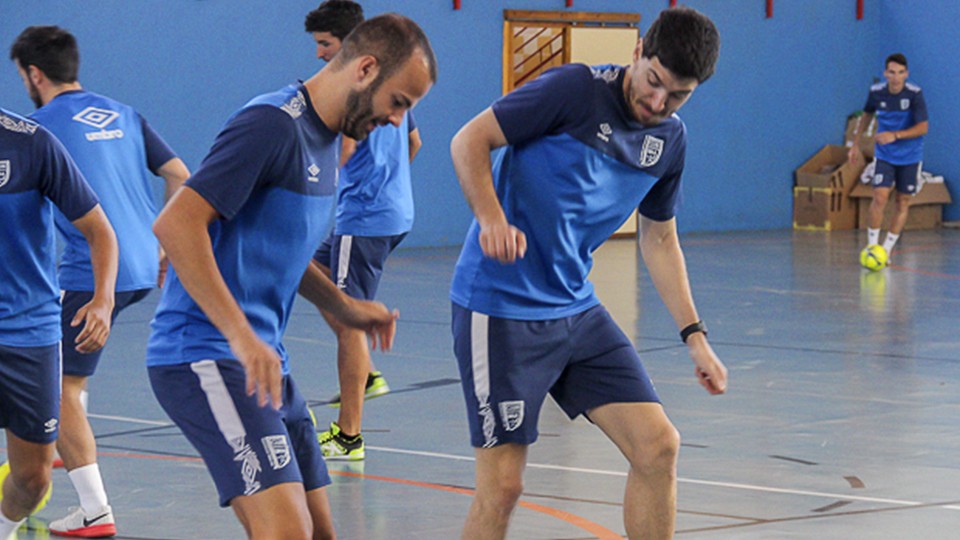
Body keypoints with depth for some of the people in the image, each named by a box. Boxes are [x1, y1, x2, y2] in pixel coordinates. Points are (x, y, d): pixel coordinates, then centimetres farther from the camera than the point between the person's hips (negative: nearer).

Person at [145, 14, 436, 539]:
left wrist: (345, 308, 15)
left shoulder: (323, 138, 17)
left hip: (262, 361, 10)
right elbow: (176, 223, -23)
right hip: (206, 355, -10)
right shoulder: (272, 124, -14)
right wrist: (242, 336, -28)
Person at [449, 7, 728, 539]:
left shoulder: (671, 140, 8)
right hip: (501, 309, -7)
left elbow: (658, 238, 20)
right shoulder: (576, 90, -14)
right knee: (502, 483, -8)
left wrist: (694, 334, 15)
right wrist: (492, 220, -29)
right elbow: (469, 140, -12)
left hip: (576, 309, 7)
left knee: (657, 445, -2)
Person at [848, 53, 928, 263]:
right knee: (880, 197, -15)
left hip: (910, 157, -1)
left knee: (903, 203, 3)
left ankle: (886, 250, 14)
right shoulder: (876, 92, -7)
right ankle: (872, 246, -4)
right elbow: (867, 114, 14)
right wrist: (856, 143, 16)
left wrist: (895, 135, -32)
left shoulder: (915, 94, -16)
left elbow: (923, 127, -21)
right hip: (885, 155, 1)